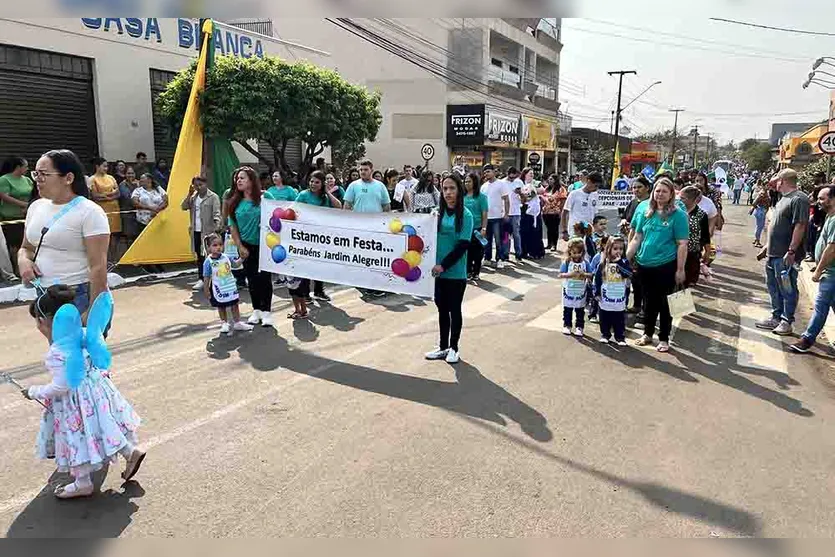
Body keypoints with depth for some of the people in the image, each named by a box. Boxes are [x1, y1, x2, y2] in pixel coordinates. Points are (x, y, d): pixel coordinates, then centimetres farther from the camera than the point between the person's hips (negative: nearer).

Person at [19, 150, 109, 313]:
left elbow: (98, 267, -17)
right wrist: (23, 260, -1)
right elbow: (27, 248, 23)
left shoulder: (90, 212, -13)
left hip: (79, 297, -6)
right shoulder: (36, 207, 9)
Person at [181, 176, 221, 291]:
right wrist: (189, 194, -2)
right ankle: (201, 278, 23)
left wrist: (217, 229, -26)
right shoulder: (193, 197, 13)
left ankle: (204, 280, 1)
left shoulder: (213, 197, -7)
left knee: (207, 256, -5)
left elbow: (216, 214, -14)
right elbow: (183, 207, 5)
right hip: (196, 231, 7)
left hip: (208, 231, -7)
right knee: (199, 256, 14)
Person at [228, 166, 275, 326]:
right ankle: (256, 310, 23)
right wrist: (240, 247, -2)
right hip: (247, 247, 3)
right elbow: (232, 226, 4)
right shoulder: (235, 203, 1)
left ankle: (266, 311, 10)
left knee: (264, 277, -1)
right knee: (252, 279, 10)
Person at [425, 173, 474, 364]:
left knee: (454, 310, 9)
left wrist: (444, 265, -17)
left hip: (456, 273, -4)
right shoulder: (439, 212, 3)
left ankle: (454, 347, 24)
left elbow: (463, 245, -14)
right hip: (438, 271, 4)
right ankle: (443, 347, 26)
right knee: (442, 309, 14)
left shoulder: (465, 215, -9)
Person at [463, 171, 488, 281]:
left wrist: (484, 229, -11)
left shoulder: (481, 197, -3)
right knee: (466, 251, 7)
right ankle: (468, 272, 18)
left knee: (477, 252, 4)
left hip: (477, 229, -3)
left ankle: (476, 273, 15)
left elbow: (484, 214, -5)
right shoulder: (463, 196, 6)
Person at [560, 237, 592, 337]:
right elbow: (561, 275, -13)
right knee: (567, 309, 11)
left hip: (581, 291, 1)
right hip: (568, 290, -1)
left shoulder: (585, 263, -5)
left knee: (580, 311, 9)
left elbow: (590, 275, -5)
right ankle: (567, 326, 25)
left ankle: (579, 327, 21)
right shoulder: (566, 262, -9)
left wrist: (584, 274, -24)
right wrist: (570, 274, -28)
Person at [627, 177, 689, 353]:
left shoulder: (677, 214, -8)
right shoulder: (644, 209, 3)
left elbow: (682, 244, -8)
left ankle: (664, 338, 21)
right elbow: (637, 237, 9)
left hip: (665, 265, -4)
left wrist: (680, 270, -10)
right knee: (649, 299, 16)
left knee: (660, 301, 4)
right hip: (644, 264, 4)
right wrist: (627, 258, 5)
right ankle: (648, 333, 32)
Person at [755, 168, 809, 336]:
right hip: (773, 253, 10)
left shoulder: (799, 199, -15)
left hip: (785, 256, -10)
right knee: (773, 287, 17)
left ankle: (786, 322, 12)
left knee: (787, 290, 2)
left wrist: (791, 251, -24)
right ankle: (776, 317, 28)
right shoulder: (784, 199, 15)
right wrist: (766, 246, 21)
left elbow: (800, 226, -21)